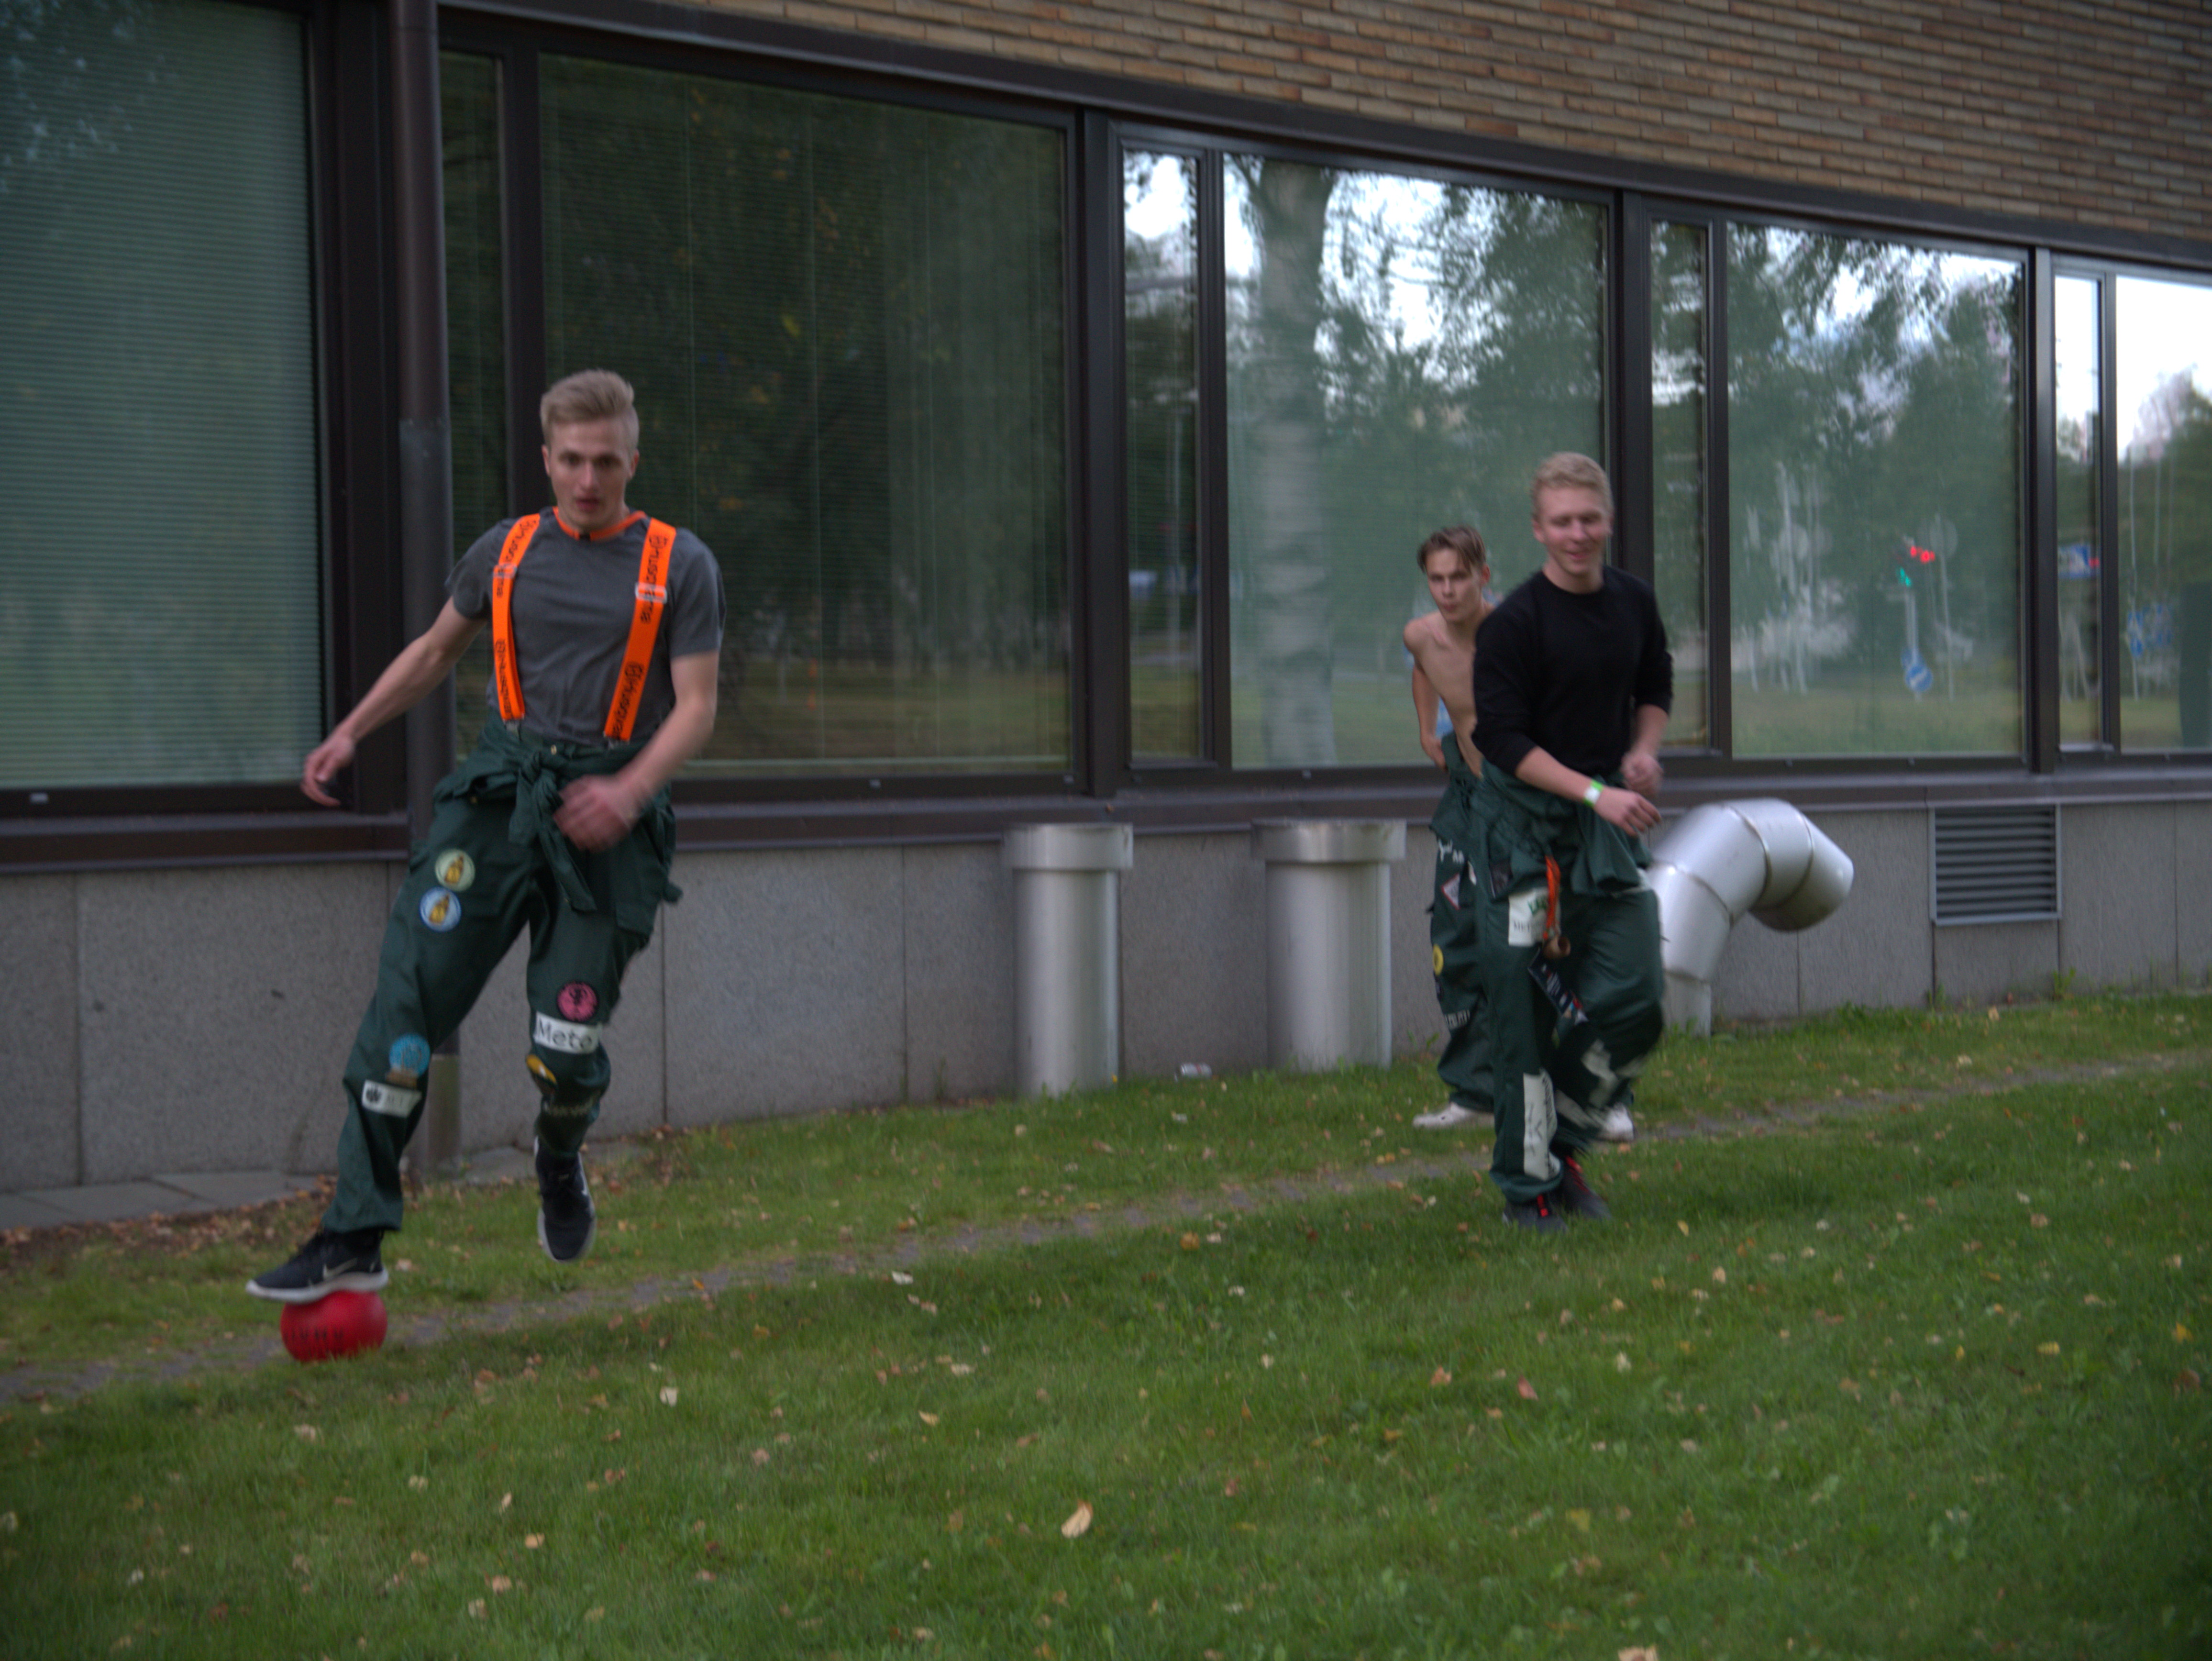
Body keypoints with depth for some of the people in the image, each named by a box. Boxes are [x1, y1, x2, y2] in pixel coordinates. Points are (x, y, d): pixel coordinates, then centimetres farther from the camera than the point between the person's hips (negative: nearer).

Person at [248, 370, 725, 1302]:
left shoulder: (678, 565, 3)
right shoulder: (507, 552, 12)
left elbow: (695, 708, -2)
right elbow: (435, 651, 26)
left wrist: (631, 789, -19)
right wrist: (351, 732, 16)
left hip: (608, 813, -2)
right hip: (500, 793, 2)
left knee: (565, 1052, -5)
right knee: (407, 996, -11)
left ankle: (561, 1165, 32)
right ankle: (353, 1239, -8)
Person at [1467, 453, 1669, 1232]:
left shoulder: (1633, 601, 7)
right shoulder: (1512, 624, -13)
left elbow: (1656, 687, 23)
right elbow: (1503, 738, -15)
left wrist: (1642, 751, 3)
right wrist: (1595, 794, -22)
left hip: (1609, 819, 6)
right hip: (1522, 825, -5)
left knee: (1637, 998, -1)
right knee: (1525, 1013, -4)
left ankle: (1563, 1141, 20)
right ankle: (1528, 1183, 9)